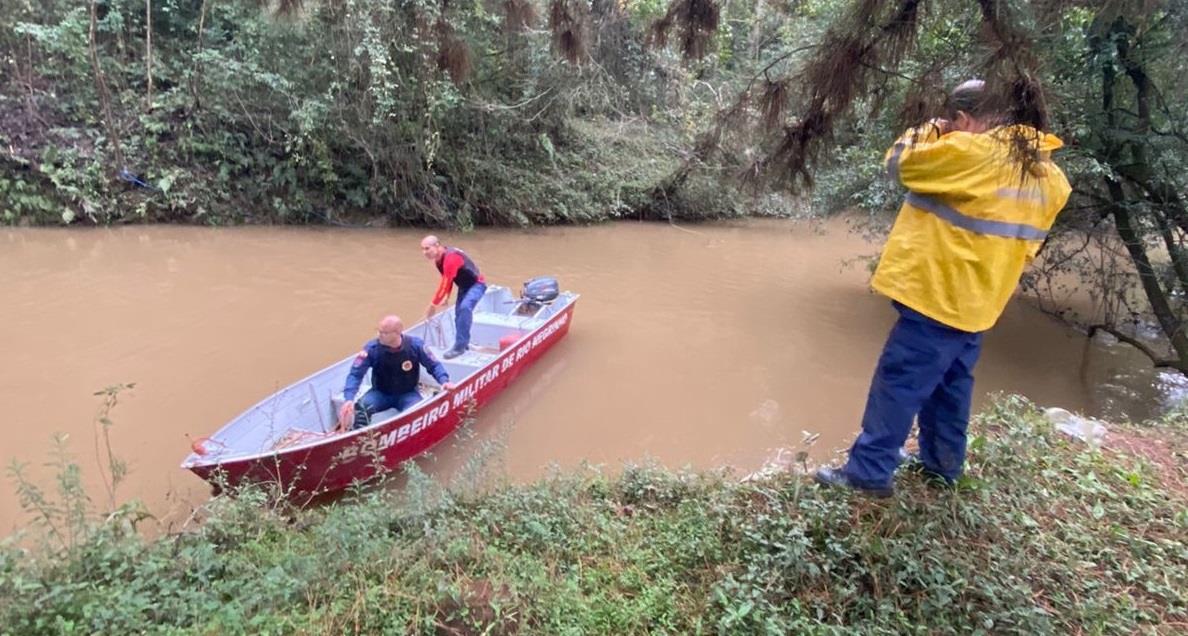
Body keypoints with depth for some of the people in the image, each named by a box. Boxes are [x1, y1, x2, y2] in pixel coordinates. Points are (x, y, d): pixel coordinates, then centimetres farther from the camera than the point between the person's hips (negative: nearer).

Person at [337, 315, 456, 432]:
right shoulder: (372, 348, -19)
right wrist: (349, 399, -35)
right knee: (360, 408, -31)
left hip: (407, 394, -1)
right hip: (380, 393, 1)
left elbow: (434, 365, -6)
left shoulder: (415, 345, -19)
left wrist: (444, 381, -27)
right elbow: (355, 374, -18)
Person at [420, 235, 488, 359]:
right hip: (464, 286, 10)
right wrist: (446, 297, 7)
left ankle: (459, 347, -26)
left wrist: (433, 305, -26)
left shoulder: (451, 258, -32)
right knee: (458, 312, 12)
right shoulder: (438, 259, -1)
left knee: (465, 308, -30)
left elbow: (444, 284, -32)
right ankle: (463, 343, 31)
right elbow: (447, 280, 13)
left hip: (476, 284, -10)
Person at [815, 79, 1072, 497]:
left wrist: (928, 132, 8)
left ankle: (869, 473, 5)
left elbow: (899, 163, -8)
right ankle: (942, 465, 32)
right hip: (975, 302, 9)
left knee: (898, 383, -2)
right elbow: (1027, 236, 18)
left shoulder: (971, 151, -19)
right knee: (950, 385, 20)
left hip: (938, 295, -9)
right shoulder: (1044, 172, 8)